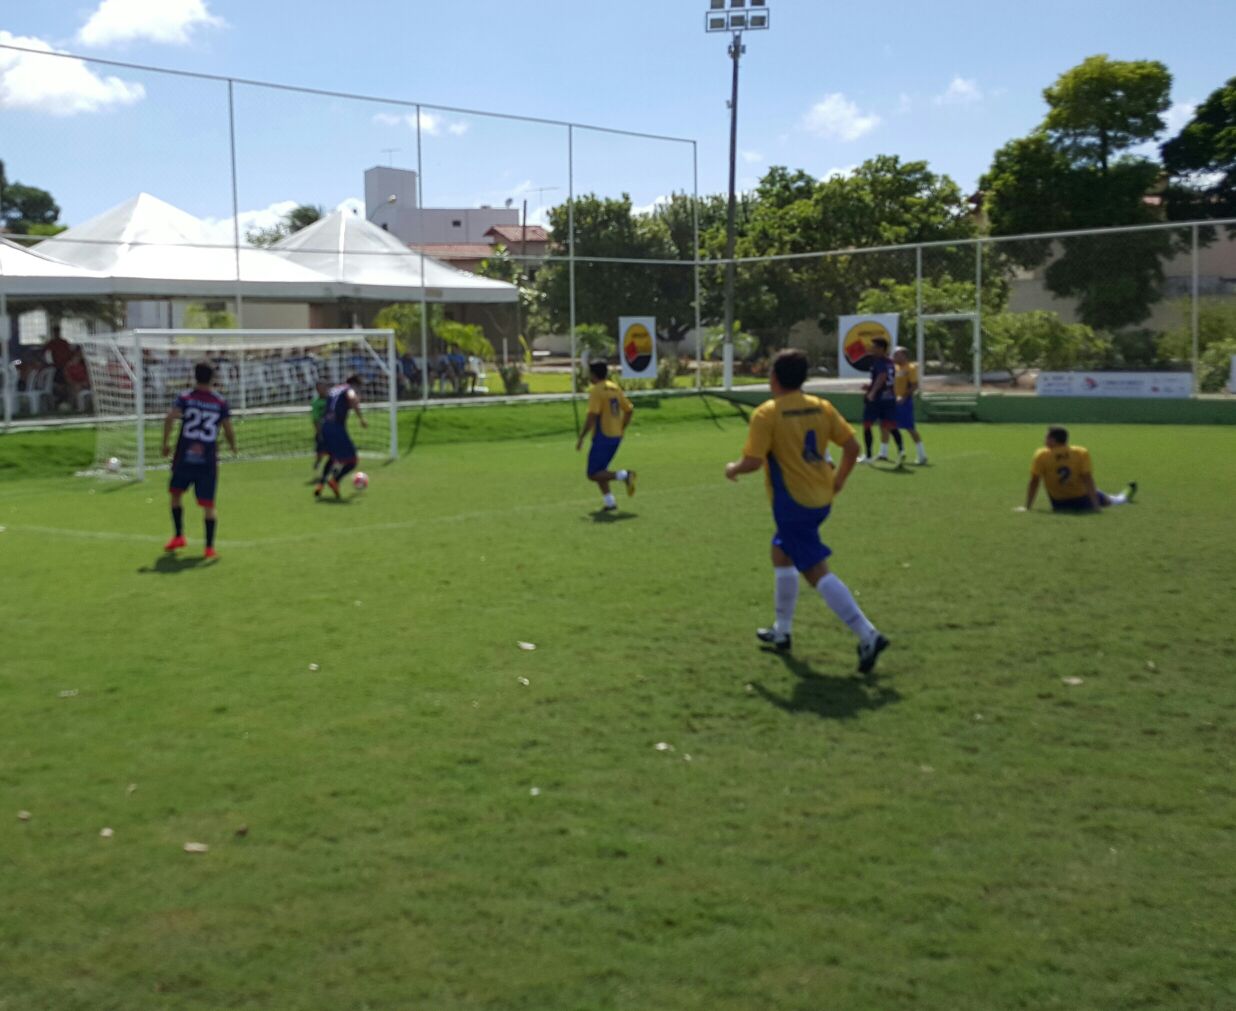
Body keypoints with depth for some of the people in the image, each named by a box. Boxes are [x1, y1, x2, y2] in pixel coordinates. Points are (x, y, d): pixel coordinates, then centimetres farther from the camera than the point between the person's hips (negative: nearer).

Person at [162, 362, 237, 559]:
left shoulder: (185, 397, 0)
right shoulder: (220, 402, 2)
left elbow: (170, 418, -14)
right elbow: (228, 430, 2)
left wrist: (165, 442, -5)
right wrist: (233, 447, 20)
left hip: (184, 456, 0)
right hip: (208, 460, 0)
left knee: (175, 494, 21)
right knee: (208, 504, 2)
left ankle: (179, 536, 21)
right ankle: (210, 547, -1)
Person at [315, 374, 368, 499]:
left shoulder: (331, 390, 22)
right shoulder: (349, 390, 0)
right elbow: (352, 398, -24)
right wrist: (361, 419, -22)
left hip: (325, 426, 7)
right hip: (337, 427, -7)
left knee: (334, 457, 28)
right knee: (351, 460, 1)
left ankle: (320, 485, 19)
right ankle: (335, 480, -20)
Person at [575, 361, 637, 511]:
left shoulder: (597, 390, -12)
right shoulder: (615, 388, 11)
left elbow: (592, 417, -20)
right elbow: (629, 410, 14)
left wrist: (581, 438, -14)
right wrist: (622, 429, 24)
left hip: (602, 436, -8)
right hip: (616, 436, 8)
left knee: (593, 474, -4)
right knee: (599, 470, 18)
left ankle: (623, 475, -20)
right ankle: (609, 501, 8)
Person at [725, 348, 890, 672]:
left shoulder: (767, 413, -13)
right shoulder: (821, 407, 4)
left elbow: (752, 461, -18)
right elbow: (852, 446, 3)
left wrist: (733, 469, 3)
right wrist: (839, 480, 17)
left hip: (792, 504, -8)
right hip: (822, 500, 8)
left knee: (817, 571, -7)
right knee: (781, 552, 25)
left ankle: (868, 636, -17)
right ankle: (782, 631, 33)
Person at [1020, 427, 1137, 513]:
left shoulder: (1041, 456, -16)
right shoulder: (1081, 453, -14)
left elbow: (1034, 482, -13)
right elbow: (1088, 480, -16)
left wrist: (1027, 507, -8)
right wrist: (1095, 505, -16)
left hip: (1058, 505, 0)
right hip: (1082, 501, 0)